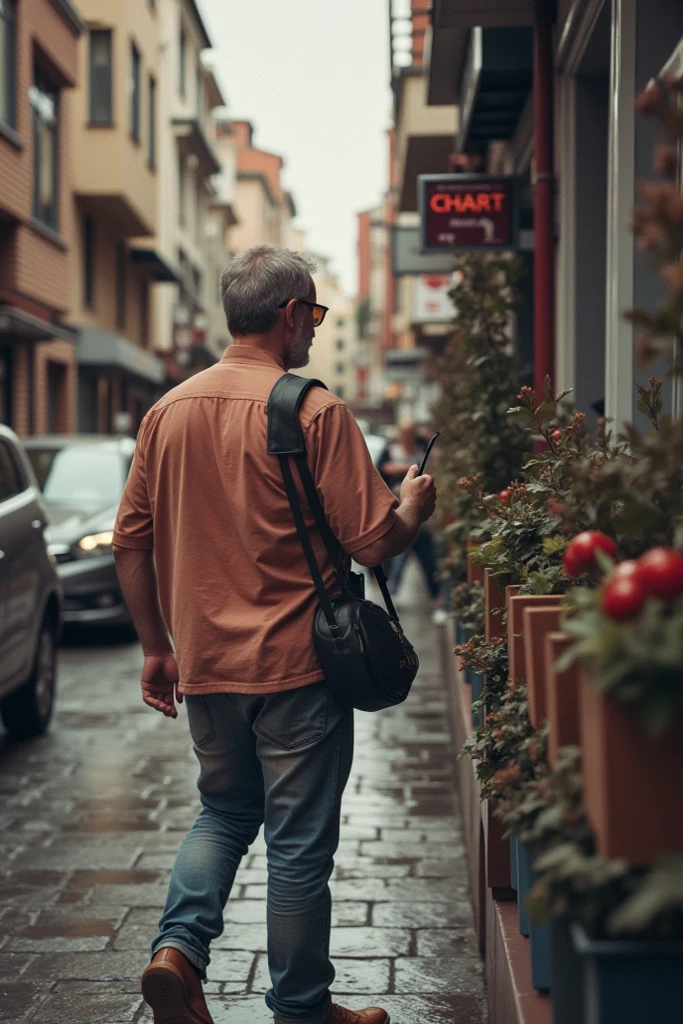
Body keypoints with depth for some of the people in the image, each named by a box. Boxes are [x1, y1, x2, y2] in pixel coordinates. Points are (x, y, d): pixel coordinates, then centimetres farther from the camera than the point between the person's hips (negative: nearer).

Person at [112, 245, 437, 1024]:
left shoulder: (169, 411, 4)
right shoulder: (315, 412, -13)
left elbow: (130, 541, 8)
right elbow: (373, 542, -14)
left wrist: (156, 648, 16)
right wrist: (414, 507, 8)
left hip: (204, 665, 5)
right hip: (295, 665, -5)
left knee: (224, 812, 23)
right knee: (299, 842, 7)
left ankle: (178, 945, 4)